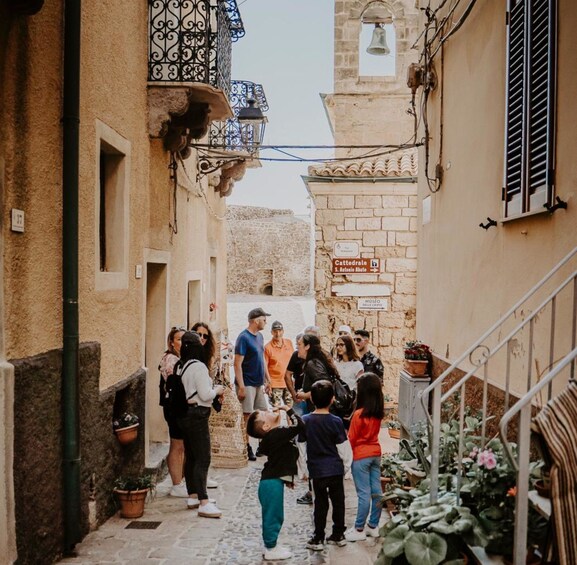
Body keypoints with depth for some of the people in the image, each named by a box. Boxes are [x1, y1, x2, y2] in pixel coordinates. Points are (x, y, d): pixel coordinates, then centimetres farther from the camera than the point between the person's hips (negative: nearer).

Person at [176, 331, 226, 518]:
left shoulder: (179, 366, 9)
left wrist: (212, 389, 16)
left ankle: (192, 496, 26)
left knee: (190, 456, 16)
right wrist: (217, 390, 0)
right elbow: (205, 395, -20)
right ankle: (203, 503, -10)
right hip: (197, 416, -9)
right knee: (203, 459, -8)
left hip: (184, 415, 9)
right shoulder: (198, 366, -18)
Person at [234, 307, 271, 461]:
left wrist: (267, 380, 17)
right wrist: (241, 387, -21)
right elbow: (237, 364, -18)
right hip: (247, 383, -8)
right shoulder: (243, 338, -15)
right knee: (247, 416, -1)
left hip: (259, 383, 8)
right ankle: (246, 448, 8)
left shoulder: (259, 336, 11)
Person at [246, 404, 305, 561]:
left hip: (273, 480, 10)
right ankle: (271, 550, 11)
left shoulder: (274, 436, 13)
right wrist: (288, 410, -14)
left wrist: (287, 476, 25)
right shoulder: (276, 434, -18)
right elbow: (299, 426, -25)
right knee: (272, 516, 1)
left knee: (275, 516, 18)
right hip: (272, 482, -9)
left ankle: (271, 546, 29)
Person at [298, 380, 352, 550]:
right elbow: (344, 448, -6)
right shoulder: (336, 421, -11)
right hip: (336, 469, 0)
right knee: (338, 501, 14)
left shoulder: (305, 421, -8)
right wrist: (346, 466, 10)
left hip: (317, 470, 0)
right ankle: (338, 535, 25)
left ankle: (318, 539, 15)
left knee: (320, 503, 10)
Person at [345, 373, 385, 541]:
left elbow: (351, 438, -10)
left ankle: (359, 529, 8)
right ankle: (373, 526, 21)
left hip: (361, 456, -7)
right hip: (376, 453, 7)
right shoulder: (379, 412, -1)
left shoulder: (359, 414, -20)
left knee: (364, 494, -1)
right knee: (376, 491, 11)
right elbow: (373, 432, 8)